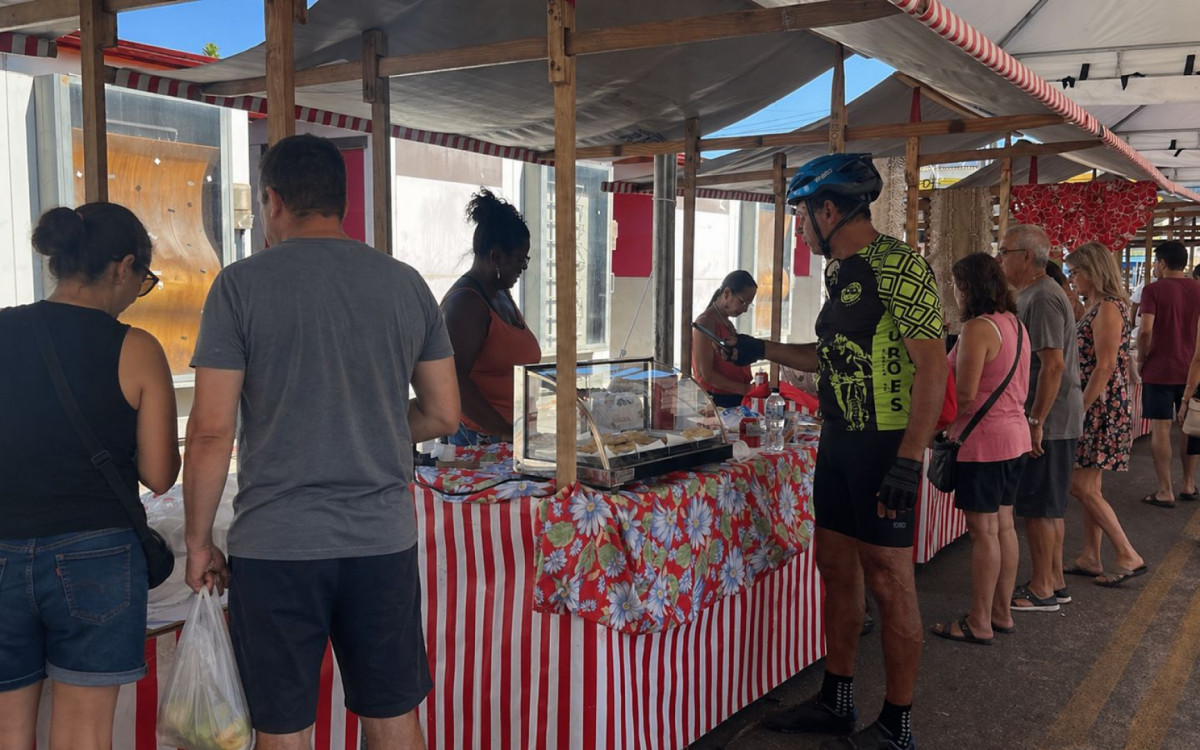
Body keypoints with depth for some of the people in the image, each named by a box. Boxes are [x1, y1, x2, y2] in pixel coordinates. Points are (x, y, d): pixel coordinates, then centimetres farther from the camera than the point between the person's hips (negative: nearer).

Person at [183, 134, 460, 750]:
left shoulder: (242, 285, -6)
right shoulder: (406, 284, 4)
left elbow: (211, 430, -8)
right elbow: (444, 415, 8)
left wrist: (197, 541, 4)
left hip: (275, 544, -3)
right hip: (384, 539, 3)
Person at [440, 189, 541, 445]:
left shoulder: (502, 294, 16)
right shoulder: (465, 302, -13)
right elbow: (454, 381, -22)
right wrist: (505, 431, -22)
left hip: (514, 435, 8)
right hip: (480, 438, -8)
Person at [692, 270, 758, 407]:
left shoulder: (727, 323, 18)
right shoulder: (705, 323, -10)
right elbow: (706, 374, -15)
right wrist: (744, 389, -15)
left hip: (735, 400, 8)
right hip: (716, 402, -8)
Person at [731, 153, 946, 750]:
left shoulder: (897, 266, -16)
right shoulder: (839, 272, 13)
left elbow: (932, 365, -21)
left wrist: (908, 460, -26)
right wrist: (762, 350, 23)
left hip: (885, 448, -9)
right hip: (838, 441, 9)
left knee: (887, 578, 0)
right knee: (835, 566, 15)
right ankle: (836, 701, 29)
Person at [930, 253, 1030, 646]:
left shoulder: (978, 328, -18)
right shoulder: (1015, 323, 11)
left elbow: (965, 394, -21)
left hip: (983, 439, -9)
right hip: (1014, 434, 9)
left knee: (983, 530, -3)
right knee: (1003, 525, 15)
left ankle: (979, 623, 6)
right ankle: (1001, 613, 24)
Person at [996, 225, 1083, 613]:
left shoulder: (1042, 298, -18)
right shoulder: (1032, 294, 15)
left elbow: (1054, 365, -24)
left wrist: (1036, 422, -23)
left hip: (1048, 421, -10)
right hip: (1054, 420, 10)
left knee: (1037, 508, -2)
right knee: (1048, 506, 16)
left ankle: (1042, 590, 7)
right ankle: (1055, 582, 25)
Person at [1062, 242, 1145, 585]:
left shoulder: (1108, 308, -15)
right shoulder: (1096, 306, 15)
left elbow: (1105, 367, -20)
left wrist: (1079, 410, -19)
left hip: (1103, 407, -10)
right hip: (1093, 407, 10)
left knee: (1082, 486, -8)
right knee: (1089, 486, 12)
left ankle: (1128, 556, -1)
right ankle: (1090, 557, 19)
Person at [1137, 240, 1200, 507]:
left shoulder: (1154, 290, -10)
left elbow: (1146, 330, -18)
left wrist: (1140, 359, -4)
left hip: (1159, 369, -5)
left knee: (1160, 429, 0)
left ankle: (1165, 491, 2)